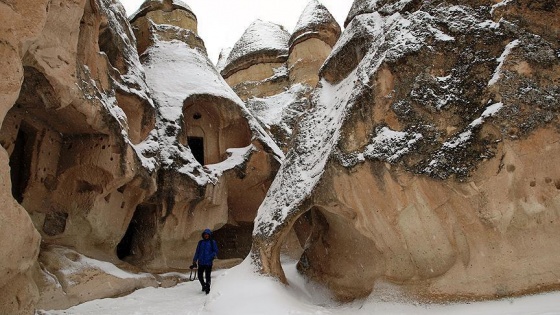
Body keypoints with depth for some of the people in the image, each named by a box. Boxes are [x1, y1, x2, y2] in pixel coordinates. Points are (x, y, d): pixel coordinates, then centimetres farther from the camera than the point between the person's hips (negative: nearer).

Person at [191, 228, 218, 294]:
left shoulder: (213, 242, 2)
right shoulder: (200, 242, 10)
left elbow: (216, 251, 2)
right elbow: (197, 252, 13)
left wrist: (213, 255, -19)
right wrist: (194, 262, 9)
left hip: (209, 262, -3)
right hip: (201, 262, 3)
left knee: (207, 276, -3)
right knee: (200, 276, 6)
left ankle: (207, 288, 15)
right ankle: (203, 285, 33)